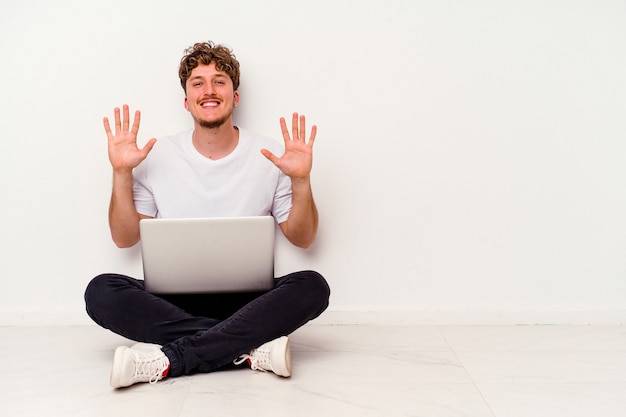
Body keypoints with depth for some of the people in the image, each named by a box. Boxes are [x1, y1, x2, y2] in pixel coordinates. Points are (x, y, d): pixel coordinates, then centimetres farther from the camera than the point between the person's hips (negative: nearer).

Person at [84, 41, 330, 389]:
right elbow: (124, 239, 6)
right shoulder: (157, 157, 5)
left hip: (247, 301, 0)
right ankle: (253, 348, -29)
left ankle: (168, 360, -30)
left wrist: (301, 181, -12)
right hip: (173, 300, 1)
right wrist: (121, 174, -6)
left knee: (312, 286, -29)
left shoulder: (271, 156, 2)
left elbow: (302, 239, 4)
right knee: (101, 291, -26)